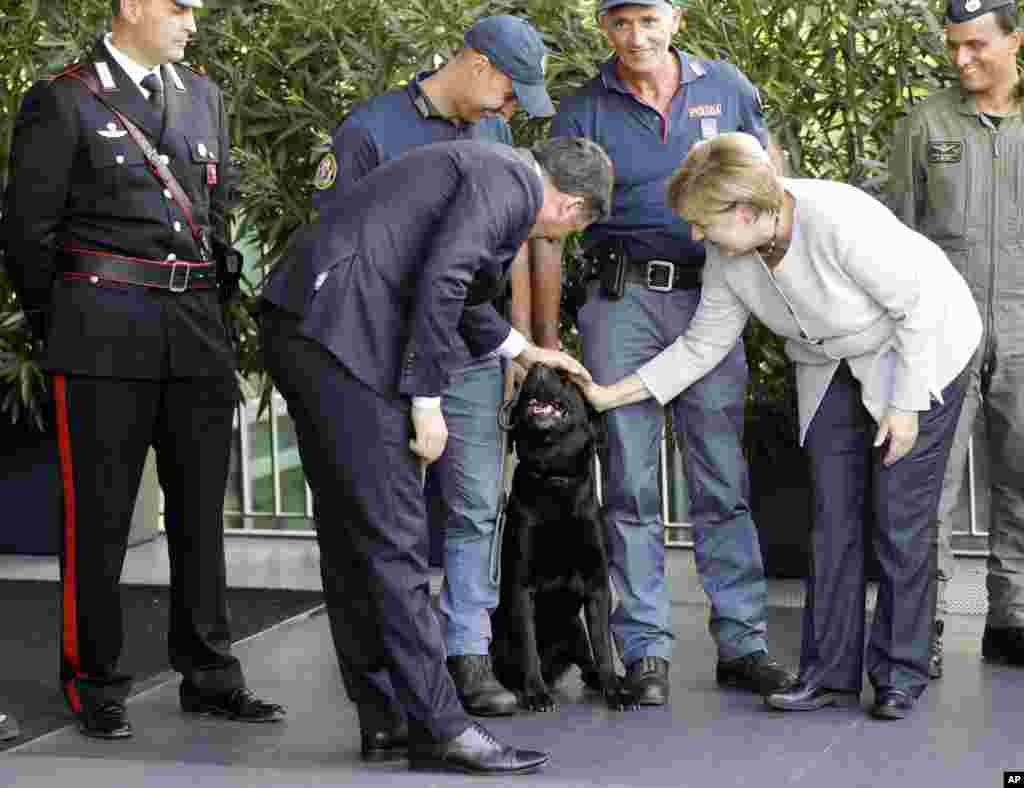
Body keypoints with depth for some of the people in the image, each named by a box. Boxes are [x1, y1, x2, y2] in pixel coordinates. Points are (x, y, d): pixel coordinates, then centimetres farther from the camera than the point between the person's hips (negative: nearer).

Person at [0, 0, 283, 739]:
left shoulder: (203, 96, 15)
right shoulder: (62, 101, -2)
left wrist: (209, 313, 15)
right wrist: (63, 331, 3)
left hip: (196, 331, 5)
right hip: (106, 335, -5)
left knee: (201, 506, 8)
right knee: (99, 512, -1)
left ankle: (209, 675, 16)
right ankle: (94, 683, 7)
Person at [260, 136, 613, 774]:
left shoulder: (489, 168, 23)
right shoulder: (510, 185, -7)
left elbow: (458, 288, 37)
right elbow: (438, 284, -19)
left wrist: (523, 350, 48)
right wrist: (426, 403, -14)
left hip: (302, 318, 11)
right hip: (342, 332, -11)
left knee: (349, 529, 13)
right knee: (392, 535, -8)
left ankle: (384, 717, 20)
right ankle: (438, 727, -4)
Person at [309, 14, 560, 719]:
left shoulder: (494, 133, 13)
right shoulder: (372, 130, -5)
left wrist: (526, 340, 15)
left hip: (475, 356, 5)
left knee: (475, 509, 1)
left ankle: (468, 653, 6)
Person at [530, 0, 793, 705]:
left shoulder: (728, 88, 8)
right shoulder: (583, 112, 3)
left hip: (710, 297, 1)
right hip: (622, 298, -1)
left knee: (724, 476, 2)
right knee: (631, 478, 0)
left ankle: (742, 641, 8)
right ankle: (646, 651, 5)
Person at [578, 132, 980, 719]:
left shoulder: (841, 222, -36)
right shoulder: (730, 256, -14)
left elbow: (919, 304, -26)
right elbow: (701, 347, -4)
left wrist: (904, 404, -21)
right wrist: (610, 396, -8)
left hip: (924, 345, -6)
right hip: (832, 363, 6)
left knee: (901, 520, -6)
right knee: (833, 516, 1)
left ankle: (901, 675, 4)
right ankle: (832, 671, 6)